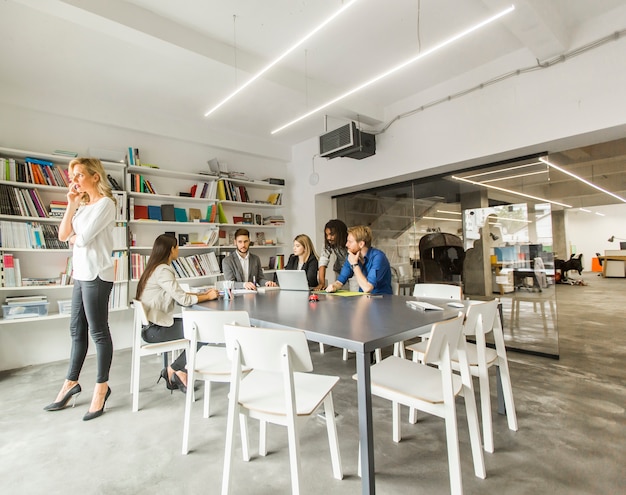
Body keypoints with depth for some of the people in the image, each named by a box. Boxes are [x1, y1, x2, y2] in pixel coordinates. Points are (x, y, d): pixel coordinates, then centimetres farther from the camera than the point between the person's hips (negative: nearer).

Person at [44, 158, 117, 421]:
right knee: (77, 330, 16)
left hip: (96, 275, -9)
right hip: (80, 274, 9)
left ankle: (102, 386, 12)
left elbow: (83, 238, -15)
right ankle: (71, 382, 30)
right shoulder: (82, 205, 16)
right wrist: (71, 204, 5)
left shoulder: (105, 203, -9)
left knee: (98, 332, 0)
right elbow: (63, 235, 9)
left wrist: (73, 237, 7)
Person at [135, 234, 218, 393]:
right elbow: (183, 299, -22)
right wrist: (207, 297, -7)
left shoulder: (156, 268, 12)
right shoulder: (163, 270, -20)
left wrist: (203, 293, 5)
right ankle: (175, 370, 7)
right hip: (154, 329, -9)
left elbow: (177, 295, 12)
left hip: (153, 324, 9)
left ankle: (177, 371, 8)